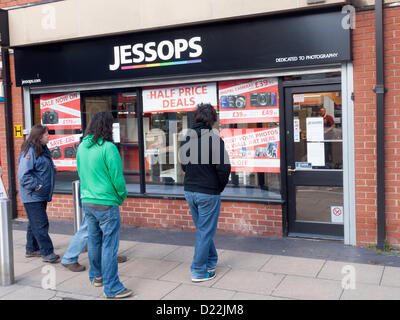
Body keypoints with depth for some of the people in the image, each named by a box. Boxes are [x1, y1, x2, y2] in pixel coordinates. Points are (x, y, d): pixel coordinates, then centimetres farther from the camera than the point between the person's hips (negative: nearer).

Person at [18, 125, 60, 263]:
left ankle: (32, 249, 28)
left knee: (34, 223, 17)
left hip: (41, 195, 10)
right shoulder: (29, 152, -17)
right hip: (32, 196, -10)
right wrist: (35, 186, -20)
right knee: (40, 224, -6)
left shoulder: (43, 149, 12)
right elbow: (23, 175, -22)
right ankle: (47, 252, -1)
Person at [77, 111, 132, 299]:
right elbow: (117, 178, -15)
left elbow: (81, 173, 13)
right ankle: (112, 288, 6)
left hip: (87, 202, 8)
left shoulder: (82, 147, 5)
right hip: (106, 204, -7)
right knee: (109, 245, -1)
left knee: (93, 240, 20)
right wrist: (122, 197, 1)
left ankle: (96, 276, 36)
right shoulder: (108, 148, -17)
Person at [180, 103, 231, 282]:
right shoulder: (214, 139, -15)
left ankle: (211, 262, 34)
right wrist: (220, 186, -2)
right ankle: (199, 271, 12)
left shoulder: (187, 138, 4)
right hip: (208, 192, -6)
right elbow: (224, 168, -18)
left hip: (189, 191, 6)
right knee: (205, 232, 5)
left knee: (202, 229, 20)